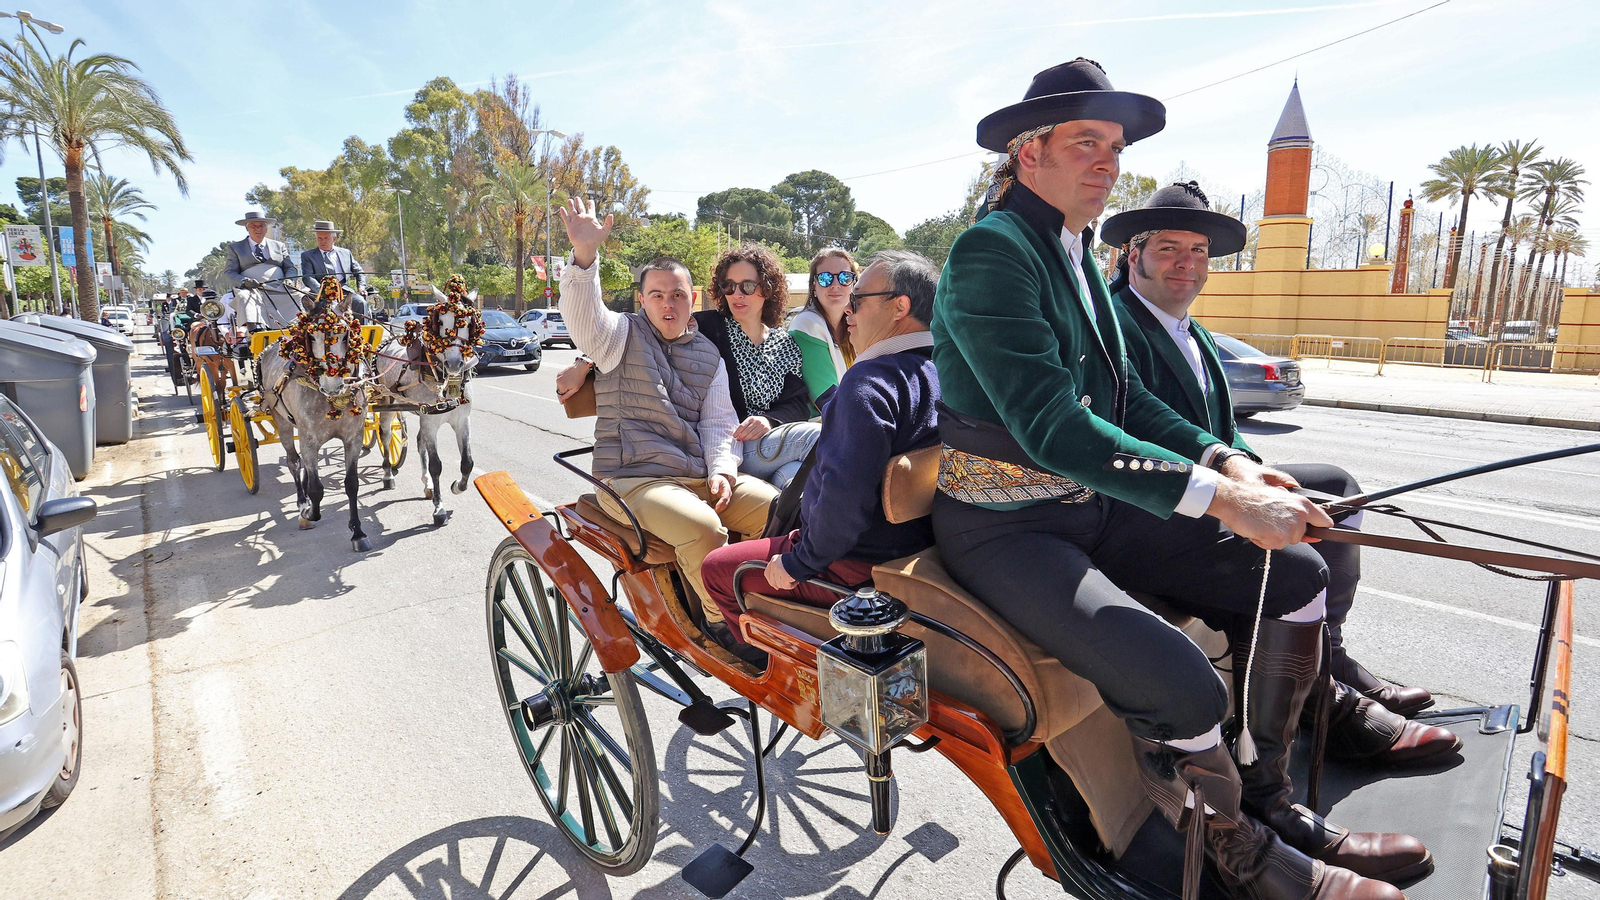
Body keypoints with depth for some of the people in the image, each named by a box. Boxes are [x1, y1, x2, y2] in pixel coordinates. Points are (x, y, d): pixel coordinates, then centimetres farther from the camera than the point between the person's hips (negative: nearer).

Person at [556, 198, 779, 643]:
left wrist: (721, 471, -5)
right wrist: (585, 253, -33)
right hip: (633, 479, -5)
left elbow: (717, 421, 13)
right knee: (703, 528, -32)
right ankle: (723, 625, -10)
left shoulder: (708, 354, 19)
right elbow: (583, 315, -16)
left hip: (703, 475, 5)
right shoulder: (623, 334, 7)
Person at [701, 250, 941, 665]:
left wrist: (799, 562, -20)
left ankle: (768, 662, 23)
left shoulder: (870, 380, -26)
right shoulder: (943, 373, 3)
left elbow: (846, 494, -35)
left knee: (717, 567, 5)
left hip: (859, 567, -9)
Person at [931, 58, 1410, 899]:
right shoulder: (990, 250, -16)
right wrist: (1216, 494, -26)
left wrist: (1224, 457, -2)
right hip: (1003, 530, -9)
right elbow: (1051, 426, -26)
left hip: (1091, 505, 9)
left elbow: (1120, 392, 13)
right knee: (1183, 689, -25)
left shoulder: (1077, 252, 13)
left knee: (1296, 576, 4)